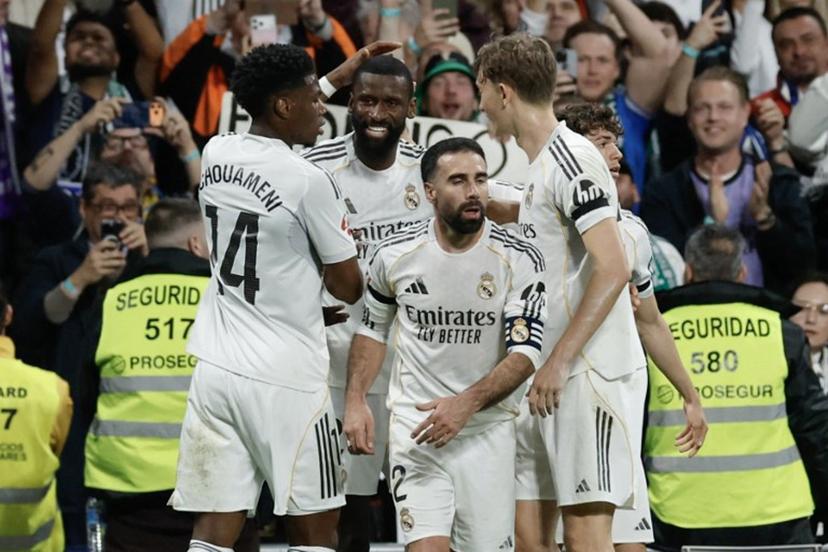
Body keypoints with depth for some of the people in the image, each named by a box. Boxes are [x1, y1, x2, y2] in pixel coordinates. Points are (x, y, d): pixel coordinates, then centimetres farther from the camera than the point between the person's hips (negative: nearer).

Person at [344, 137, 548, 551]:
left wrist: (466, 404, -24)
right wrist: (355, 401, 3)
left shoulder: (519, 260, -8)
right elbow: (373, 328, 15)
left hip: (487, 427, 0)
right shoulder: (396, 254, -2)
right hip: (416, 423, 0)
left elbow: (524, 354, -11)